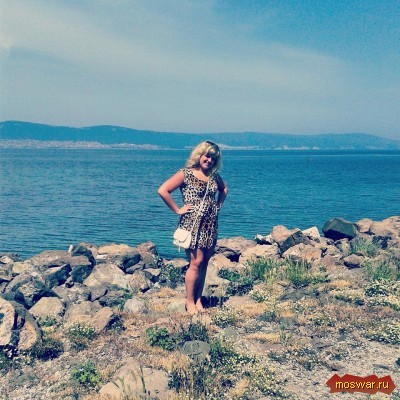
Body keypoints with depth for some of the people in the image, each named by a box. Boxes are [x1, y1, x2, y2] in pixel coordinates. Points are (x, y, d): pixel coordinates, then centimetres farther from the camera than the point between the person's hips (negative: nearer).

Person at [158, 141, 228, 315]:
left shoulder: (214, 176, 10)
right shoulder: (186, 174, -7)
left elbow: (224, 189, 31)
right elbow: (163, 190, -14)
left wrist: (219, 205, 15)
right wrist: (178, 210, -12)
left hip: (211, 225, 6)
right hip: (192, 224, -6)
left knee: (204, 262, 7)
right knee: (196, 262, -9)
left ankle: (198, 299, 17)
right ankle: (189, 301, 5)